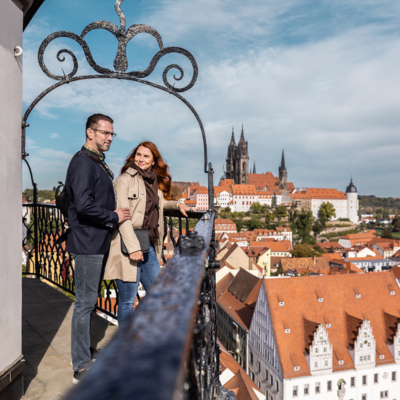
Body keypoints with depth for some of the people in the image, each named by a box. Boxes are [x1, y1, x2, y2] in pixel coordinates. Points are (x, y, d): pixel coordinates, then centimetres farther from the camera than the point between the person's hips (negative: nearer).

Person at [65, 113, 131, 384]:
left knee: (90, 301, 19)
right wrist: (114, 217, -15)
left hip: (97, 243, 10)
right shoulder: (82, 163, -15)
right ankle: (82, 367, 14)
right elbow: (84, 204, -26)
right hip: (87, 243, -10)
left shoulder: (99, 164, 16)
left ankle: (86, 355, 36)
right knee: (85, 302, 0)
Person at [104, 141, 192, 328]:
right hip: (128, 245, -7)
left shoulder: (154, 181, 13)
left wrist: (176, 204, 20)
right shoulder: (125, 179, -8)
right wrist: (133, 247, -20)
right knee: (128, 300, 2)